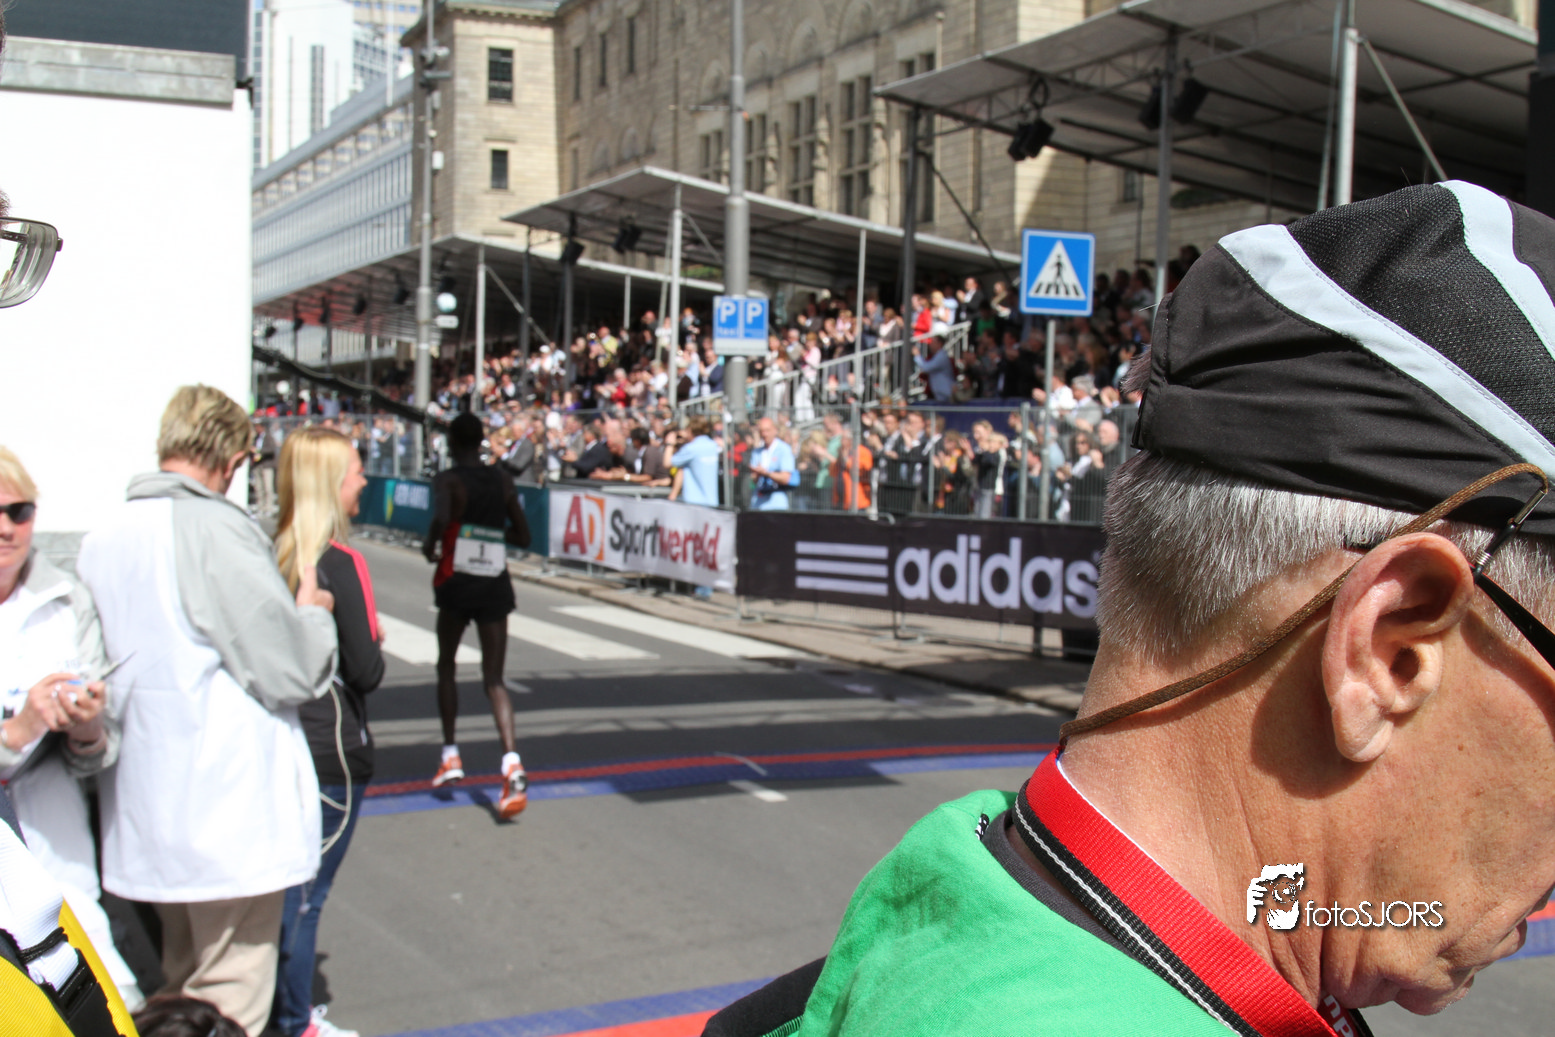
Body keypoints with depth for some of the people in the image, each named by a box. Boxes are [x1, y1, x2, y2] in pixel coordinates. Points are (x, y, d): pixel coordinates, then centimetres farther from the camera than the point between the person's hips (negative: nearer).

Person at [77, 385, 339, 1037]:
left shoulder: (99, 542, 6)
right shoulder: (216, 530, -17)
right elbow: (291, 671, -17)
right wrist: (315, 614, 3)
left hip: (142, 815, 8)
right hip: (229, 815, -8)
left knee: (180, 984, 23)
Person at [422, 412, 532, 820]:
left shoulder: (447, 480, -5)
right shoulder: (503, 481, 9)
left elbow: (441, 518, -25)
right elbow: (523, 536, 12)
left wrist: (430, 547, -7)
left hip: (457, 582, -3)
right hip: (496, 585, 3)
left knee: (446, 666, 20)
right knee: (494, 679, -1)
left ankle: (450, 756, 20)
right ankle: (512, 765, -20)